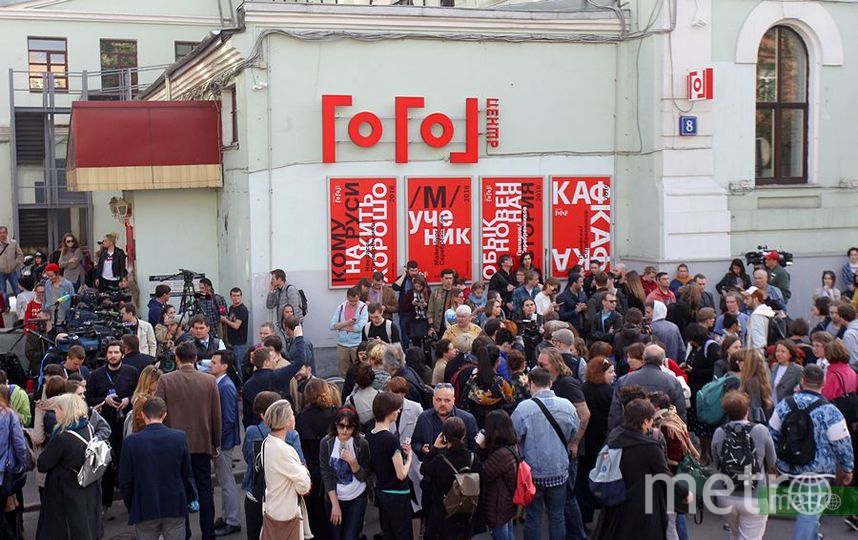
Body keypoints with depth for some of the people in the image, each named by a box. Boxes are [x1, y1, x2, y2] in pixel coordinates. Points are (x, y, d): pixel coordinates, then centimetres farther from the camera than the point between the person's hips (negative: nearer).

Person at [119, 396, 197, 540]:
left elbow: (125, 480, -3)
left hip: (144, 510, -1)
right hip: (175, 507, 1)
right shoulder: (180, 438, -7)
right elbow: (187, 474, 0)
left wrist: (131, 507, 11)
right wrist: (190, 498, 16)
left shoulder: (131, 442, -9)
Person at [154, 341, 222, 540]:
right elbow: (216, 415, 0)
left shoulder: (165, 380, -8)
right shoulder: (209, 381, -5)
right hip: (203, 443, 1)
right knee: (205, 488, 8)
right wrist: (216, 442, 11)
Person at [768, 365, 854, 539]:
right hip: (817, 471, -5)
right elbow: (842, 444, -12)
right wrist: (848, 468, 4)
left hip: (789, 467, 5)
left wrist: (774, 460, 21)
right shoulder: (830, 411, -17)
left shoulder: (784, 404, -3)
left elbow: (772, 434, 7)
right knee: (810, 511, 2)